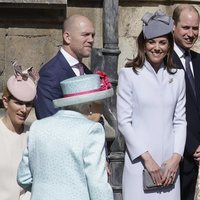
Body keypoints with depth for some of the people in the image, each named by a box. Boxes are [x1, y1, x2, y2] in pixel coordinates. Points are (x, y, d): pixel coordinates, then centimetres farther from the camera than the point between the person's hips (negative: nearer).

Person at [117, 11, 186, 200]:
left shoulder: (177, 75, 8)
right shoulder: (129, 74, -2)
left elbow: (180, 121, 10)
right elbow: (123, 122, -4)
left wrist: (176, 157, -2)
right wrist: (147, 158, -8)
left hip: (170, 164, 3)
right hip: (139, 162, -3)